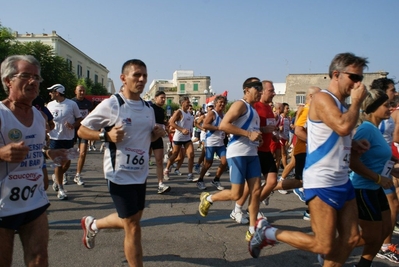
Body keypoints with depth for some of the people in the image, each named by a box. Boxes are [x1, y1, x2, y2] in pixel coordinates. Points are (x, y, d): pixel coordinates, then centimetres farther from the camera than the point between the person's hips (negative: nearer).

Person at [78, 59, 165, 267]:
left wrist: (157, 133, -4)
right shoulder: (111, 104, -14)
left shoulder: (148, 108, 6)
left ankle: (92, 224, 46)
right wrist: (107, 135, -24)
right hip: (120, 174, -7)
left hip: (140, 174, 8)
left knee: (133, 219, 21)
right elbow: (82, 130, -8)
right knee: (133, 226, -1)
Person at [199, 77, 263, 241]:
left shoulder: (253, 110, 20)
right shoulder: (240, 104, -8)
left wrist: (257, 136, 12)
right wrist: (249, 134, -22)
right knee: (236, 194, -3)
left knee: (256, 191, 4)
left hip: (252, 154, 9)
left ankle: (252, 230, 14)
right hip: (238, 153, -9)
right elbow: (223, 125, -20)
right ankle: (208, 198, 23)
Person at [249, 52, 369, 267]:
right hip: (322, 182, -9)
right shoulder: (322, 99, -13)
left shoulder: (342, 105, 14)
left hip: (342, 180, 10)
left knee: (351, 238, 12)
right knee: (323, 245, -4)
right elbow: (343, 127, -30)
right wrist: (357, 101, -14)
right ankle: (267, 232, 11)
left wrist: (353, 144, 6)